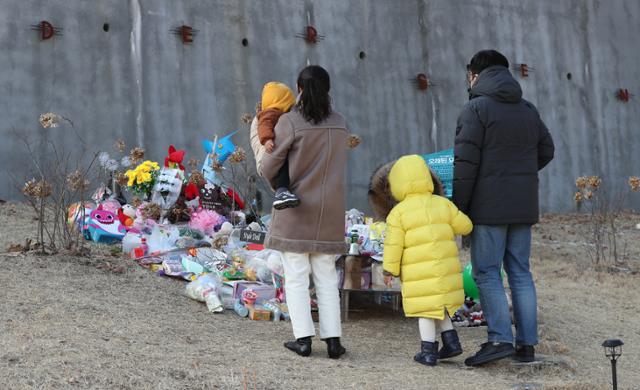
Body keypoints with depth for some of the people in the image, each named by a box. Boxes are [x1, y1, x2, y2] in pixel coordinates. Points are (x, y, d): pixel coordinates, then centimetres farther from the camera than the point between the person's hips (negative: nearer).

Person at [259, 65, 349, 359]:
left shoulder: (290, 122, -12)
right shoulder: (339, 124, 4)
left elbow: (268, 169, -11)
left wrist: (278, 188, 12)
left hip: (295, 213, -4)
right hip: (328, 213, 4)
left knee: (296, 277, 4)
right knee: (326, 277, 10)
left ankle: (303, 338, 2)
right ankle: (333, 338, 7)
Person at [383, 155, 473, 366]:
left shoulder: (399, 212, -4)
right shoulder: (443, 204, 5)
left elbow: (393, 244, -5)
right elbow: (464, 226, 10)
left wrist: (389, 270, 2)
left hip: (419, 273, -4)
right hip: (446, 268, 4)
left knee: (425, 309, 1)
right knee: (437, 305, 21)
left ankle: (428, 351, 3)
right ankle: (451, 341, 19)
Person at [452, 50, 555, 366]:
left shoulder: (477, 108, -8)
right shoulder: (528, 110, 13)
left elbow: (465, 162, -13)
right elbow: (546, 151, 19)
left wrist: (457, 207, -9)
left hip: (489, 207, -6)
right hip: (523, 206, 6)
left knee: (486, 272, -2)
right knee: (520, 272, 9)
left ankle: (499, 338, -11)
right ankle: (527, 343, 8)